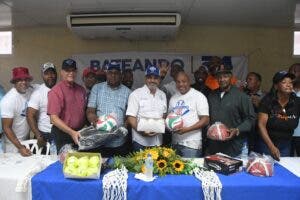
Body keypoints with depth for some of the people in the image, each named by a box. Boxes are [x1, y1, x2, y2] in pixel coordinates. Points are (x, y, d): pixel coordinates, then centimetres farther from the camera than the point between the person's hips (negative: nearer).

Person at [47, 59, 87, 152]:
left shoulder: (81, 89, 7)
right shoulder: (56, 91, -12)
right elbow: (54, 118, -17)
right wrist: (71, 132, -24)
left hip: (80, 133, 6)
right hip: (63, 134, -5)